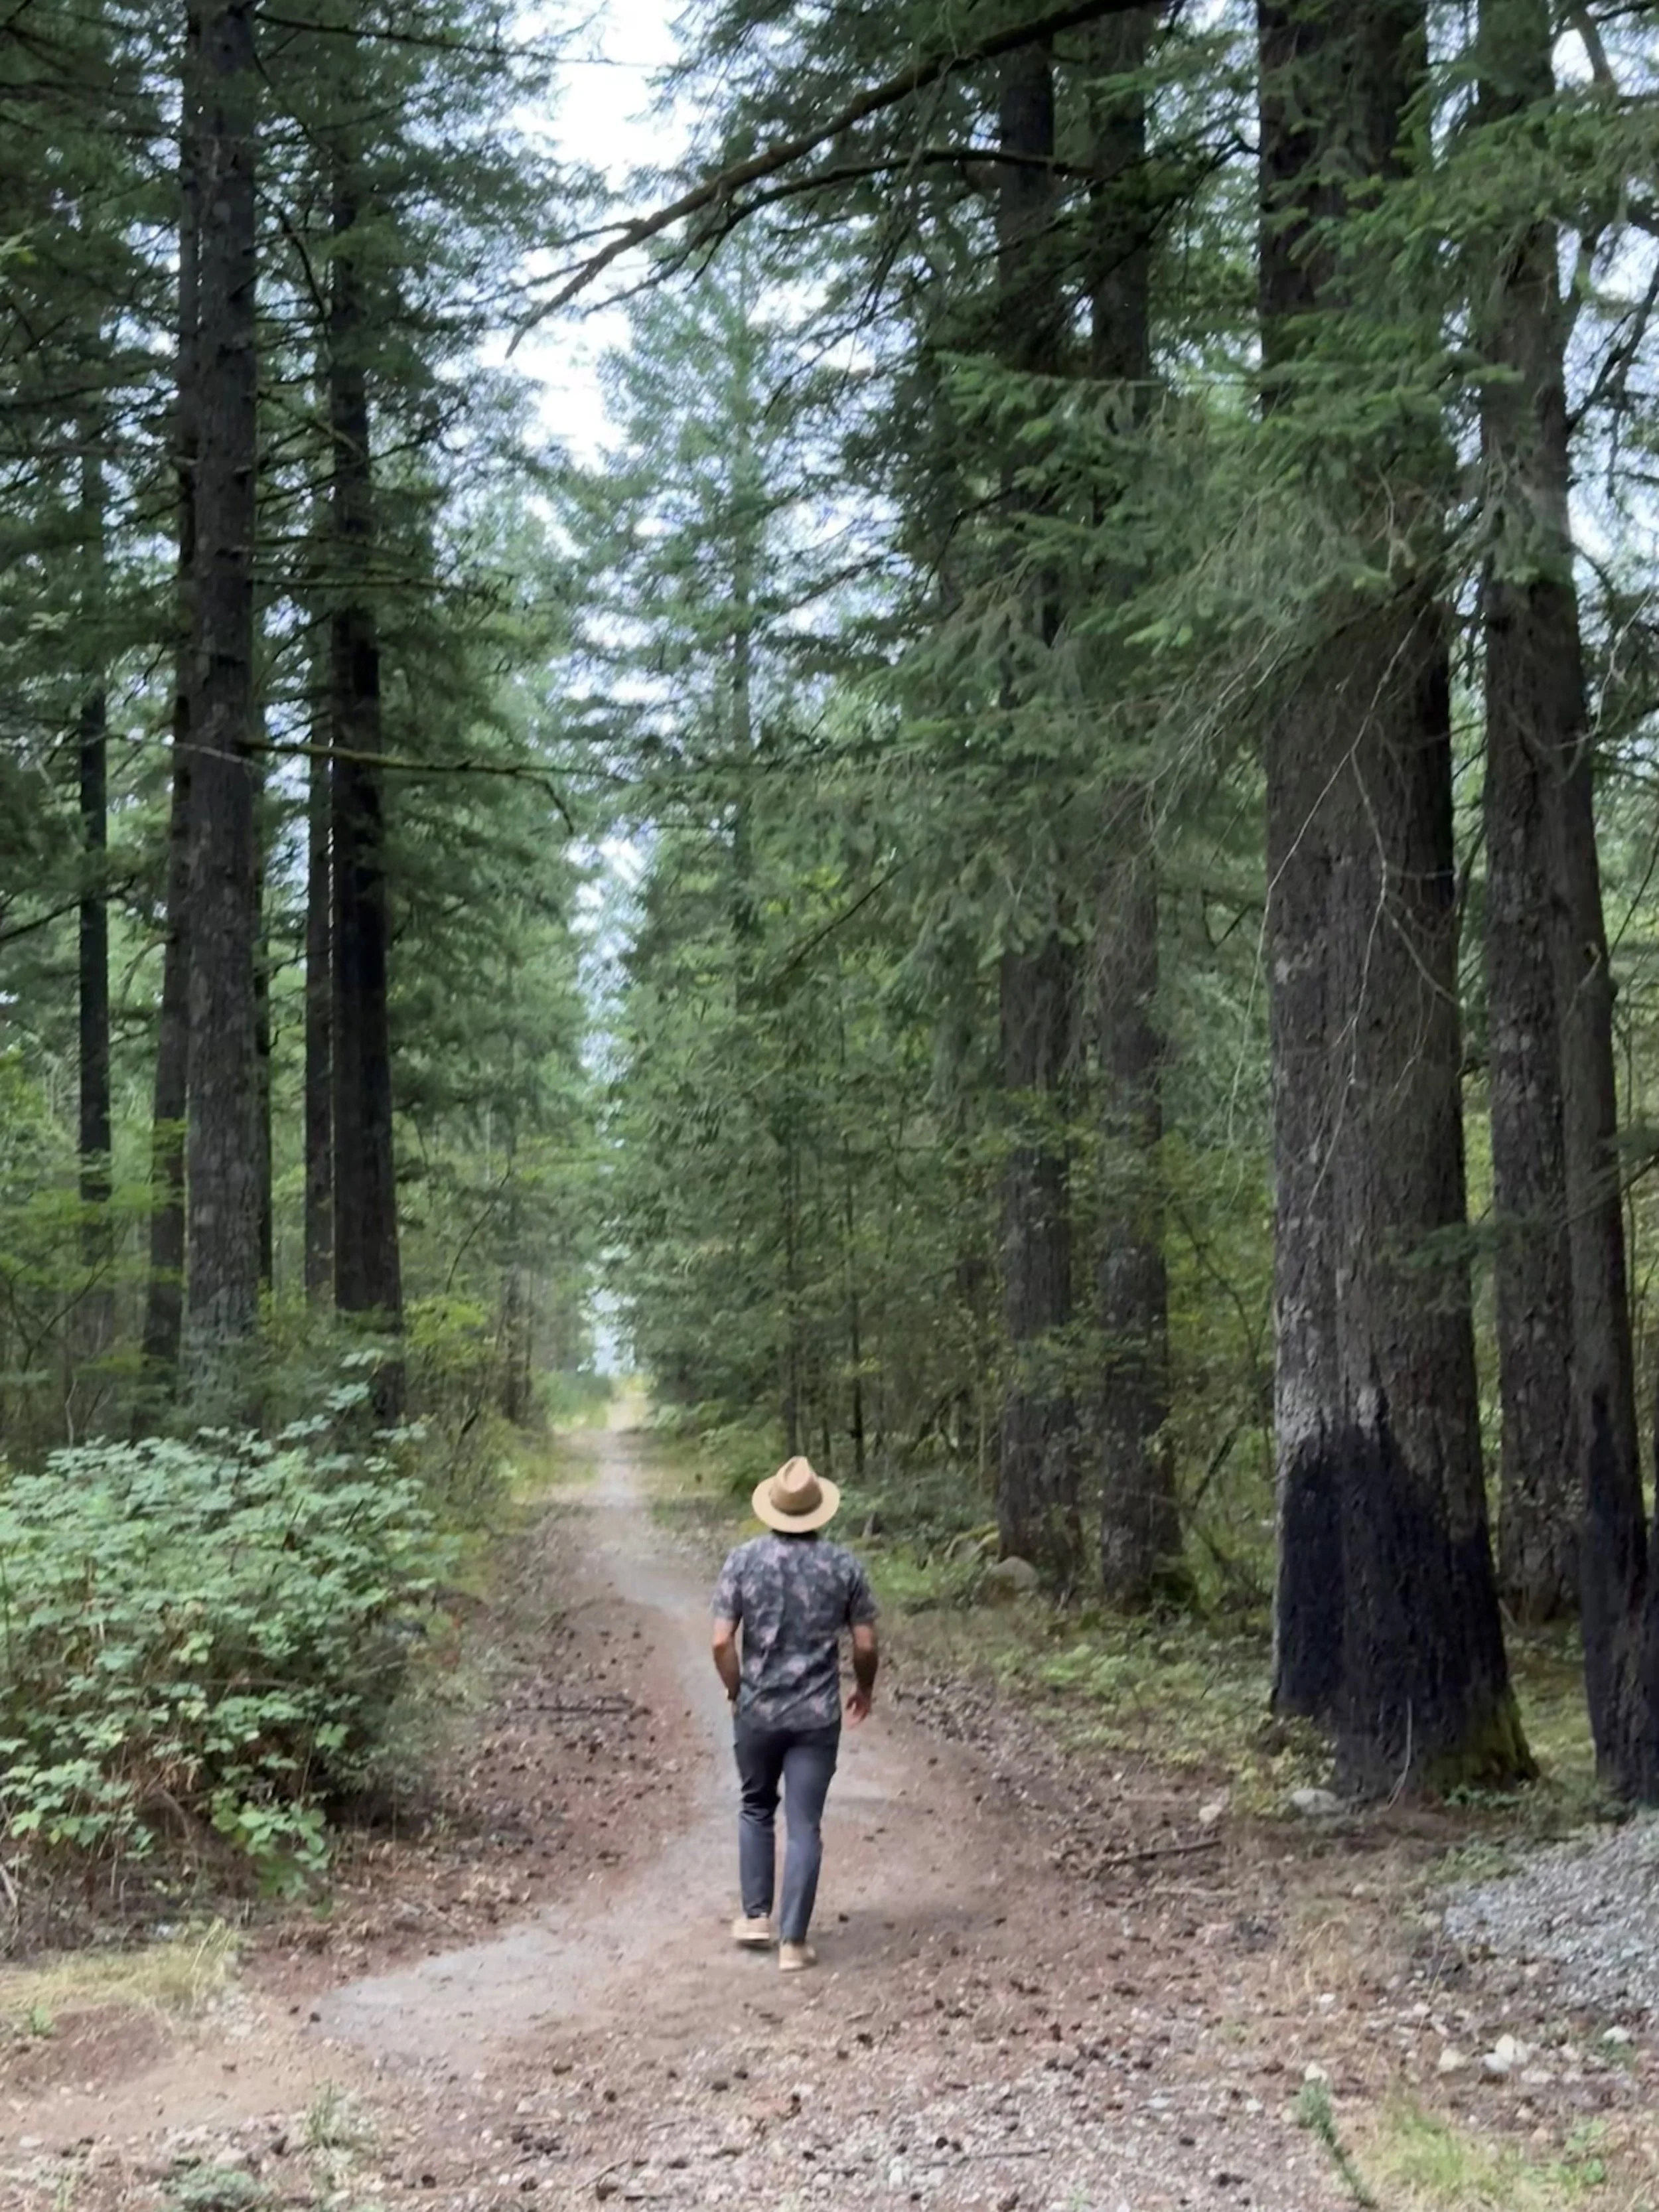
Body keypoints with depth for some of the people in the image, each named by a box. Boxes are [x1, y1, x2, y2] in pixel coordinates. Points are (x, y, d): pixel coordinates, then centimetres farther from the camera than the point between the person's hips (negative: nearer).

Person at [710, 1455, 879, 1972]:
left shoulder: (744, 1560, -6)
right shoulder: (843, 1565, -5)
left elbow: (722, 1642, -9)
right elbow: (865, 1646, -2)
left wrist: (737, 1693, 7)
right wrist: (865, 1688, 18)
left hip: (757, 1710, 1)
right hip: (817, 1715, -1)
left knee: (756, 1808, 23)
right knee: (804, 1826, 4)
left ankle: (756, 1916, 25)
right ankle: (793, 1942, 4)